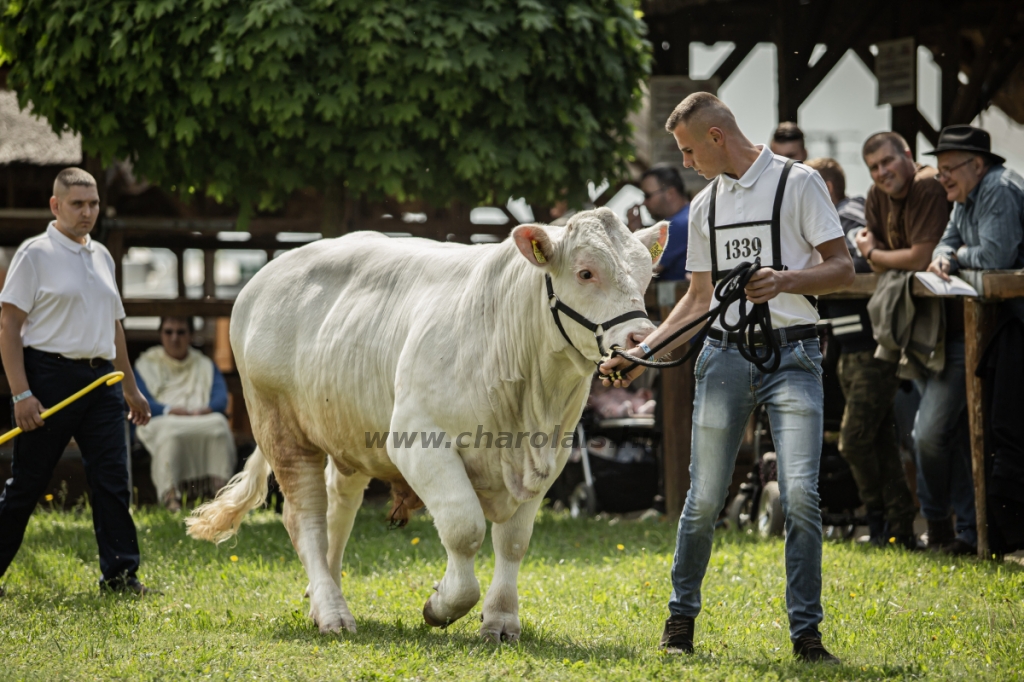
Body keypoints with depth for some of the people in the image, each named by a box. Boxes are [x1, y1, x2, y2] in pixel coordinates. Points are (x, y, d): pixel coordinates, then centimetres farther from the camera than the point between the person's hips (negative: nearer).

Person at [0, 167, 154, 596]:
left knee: (112, 477, -1)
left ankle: (120, 573, 1)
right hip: (50, 375, -6)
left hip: (100, 380, 6)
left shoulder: (102, 257, 17)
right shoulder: (35, 254, -4)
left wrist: (131, 389, 24)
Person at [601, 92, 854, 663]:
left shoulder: (798, 183, 0)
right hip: (724, 357, 4)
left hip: (792, 355, -4)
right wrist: (641, 352, 12)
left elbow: (843, 268, -4)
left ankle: (806, 632, -6)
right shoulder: (706, 205, 16)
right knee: (704, 499, 2)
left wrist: (787, 280, -22)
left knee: (801, 493, -15)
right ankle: (682, 617, 18)